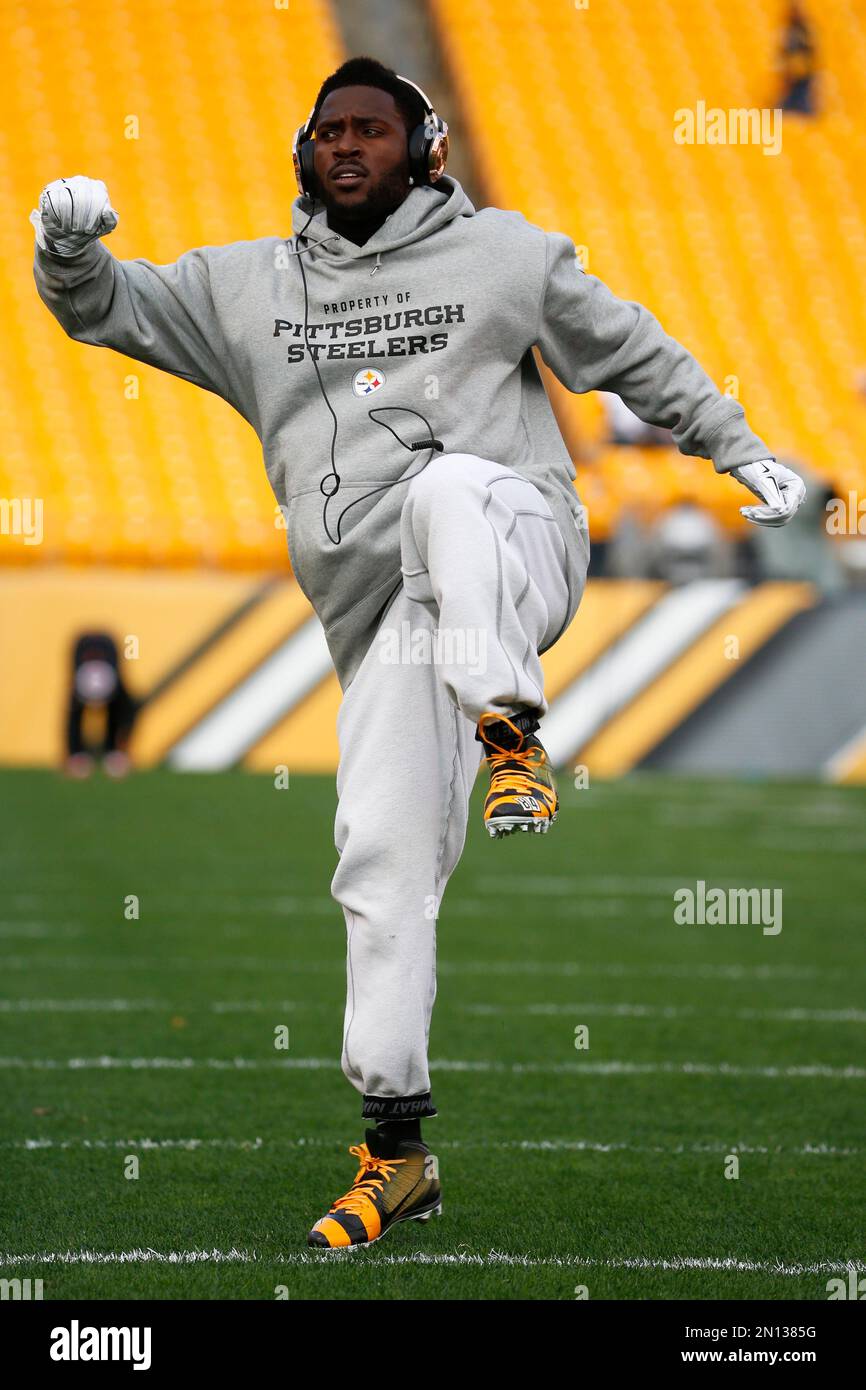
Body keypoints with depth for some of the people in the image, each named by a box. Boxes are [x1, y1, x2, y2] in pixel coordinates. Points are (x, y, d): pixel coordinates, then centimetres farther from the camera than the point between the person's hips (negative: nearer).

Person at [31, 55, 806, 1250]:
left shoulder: (501, 255, 13)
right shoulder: (248, 287, 19)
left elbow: (634, 354, 19)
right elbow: (105, 309, 18)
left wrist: (740, 449, 16)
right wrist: (70, 248, -5)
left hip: (513, 550, -3)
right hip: (386, 614, 3)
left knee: (448, 488, -39)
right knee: (382, 858, -6)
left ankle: (511, 735, -44)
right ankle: (395, 1147, 0)